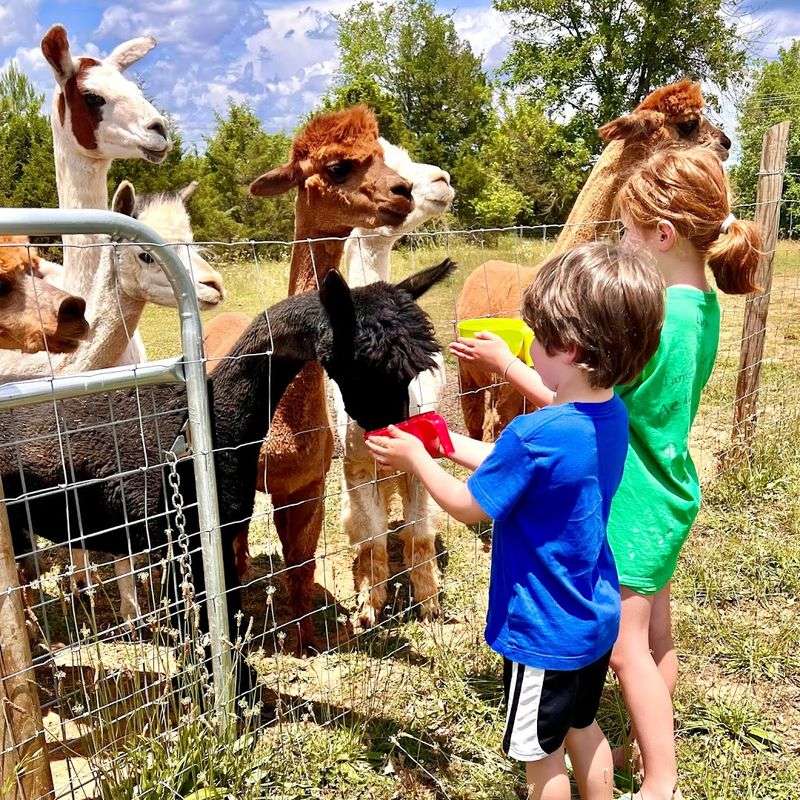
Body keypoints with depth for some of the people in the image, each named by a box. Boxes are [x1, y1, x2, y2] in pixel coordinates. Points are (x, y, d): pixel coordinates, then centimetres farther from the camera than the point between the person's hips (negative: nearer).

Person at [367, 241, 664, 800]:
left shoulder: (534, 436, -32)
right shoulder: (613, 415, -7)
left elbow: (467, 505, -16)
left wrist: (415, 458, -2)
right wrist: (446, 442, 6)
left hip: (543, 631, -8)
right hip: (597, 617, 8)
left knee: (540, 752, 16)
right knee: (583, 728, 28)